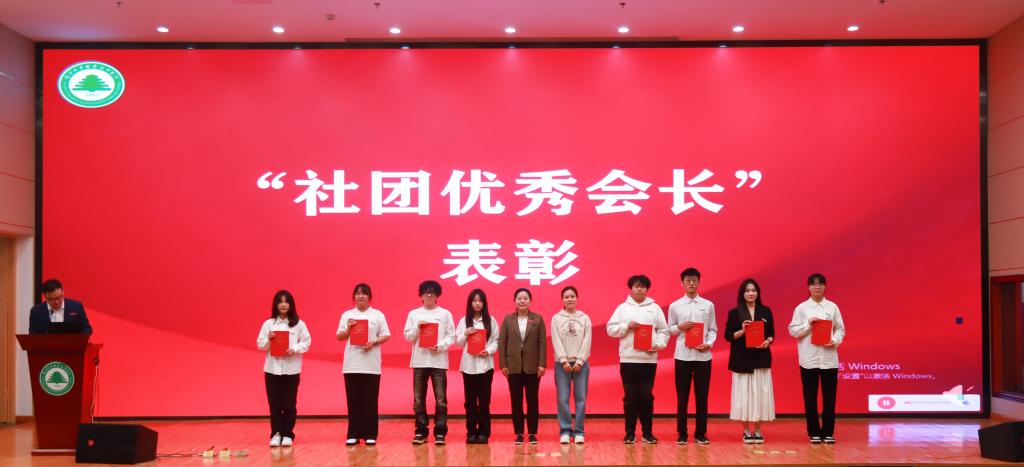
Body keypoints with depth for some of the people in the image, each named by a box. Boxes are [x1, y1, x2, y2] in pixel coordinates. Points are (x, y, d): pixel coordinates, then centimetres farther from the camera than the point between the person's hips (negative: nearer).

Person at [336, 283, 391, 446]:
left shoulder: (377, 315, 6)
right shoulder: (347, 315, 11)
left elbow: (386, 336, 4)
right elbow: (339, 337, 9)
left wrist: (374, 342, -13)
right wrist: (348, 329, -10)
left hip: (371, 364, -1)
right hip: (352, 364, 1)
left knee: (370, 401, 0)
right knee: (353, 401, 2)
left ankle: (370, 434, 6)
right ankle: (353, 435, 8)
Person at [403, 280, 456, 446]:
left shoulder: (445, 314, 6)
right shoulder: (414, 314, 9)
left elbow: (451, 337, 2)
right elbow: (408, 336, 6)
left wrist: (440, 346, -13)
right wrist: (418, 326, -10)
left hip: (438, 361, -1)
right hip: (419, 361, 2)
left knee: (441, 399, -5)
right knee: (419, 399, 4)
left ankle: (440, 432, 0)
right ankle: (421, 431, 13)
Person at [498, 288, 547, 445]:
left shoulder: (538, 319, 3)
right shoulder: (508, 319, 5)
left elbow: (542, 342, 0)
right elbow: (502, 342, 3)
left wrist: (542, 364, -7)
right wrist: (502, 364, -4)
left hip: (532, 366, -1)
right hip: (514, 366, 1)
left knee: (532, 400, 3)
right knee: (516, 401, 4)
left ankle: (532, 433, 10)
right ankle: (519, 433, 10)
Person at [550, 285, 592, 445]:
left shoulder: (585, 318, 6)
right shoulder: (556, 318, 4)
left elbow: (587, 341, 0)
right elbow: (556, 341, -2)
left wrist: (579, 361, -9)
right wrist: (564, 361, -10)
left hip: (581, 363, 1)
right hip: (562, 363, -1)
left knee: (581, 398, 0)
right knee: (563, 398, -3)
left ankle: (578, 431, 6)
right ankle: (565, 430, 4)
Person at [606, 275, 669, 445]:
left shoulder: (655, 308, 9)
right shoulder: (623, 308, 7)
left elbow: (664, 330, 8)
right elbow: (610, 329, 3)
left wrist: (658, 344, -8)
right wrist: (626, 326, -11)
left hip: (649, 359, 1)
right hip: (628, 359, -1)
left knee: (647, 397, 3)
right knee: (630, 397, 2)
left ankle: (647, 432, 11)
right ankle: (630, 433, 9)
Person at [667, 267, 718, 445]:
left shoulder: (708, 305, 6)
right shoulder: (674, 306, 4)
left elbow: (713, 329, 7)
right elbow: (669, 329, 8)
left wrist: (709, 344, -10)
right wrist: (680, 327, -12)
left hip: (703, 356, 1)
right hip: (683, 356, -1)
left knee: (702, 396, 4)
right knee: (682, 396, 3)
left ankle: (700, 433, 13)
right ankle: (682, 434, 10)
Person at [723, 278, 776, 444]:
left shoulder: (766, 311, 8)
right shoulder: (735, 313, 2)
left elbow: (772, 333, 10)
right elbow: (728, 335, 1)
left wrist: (768, 341, -10)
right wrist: (742, 331, -15)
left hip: (761, 358, 2)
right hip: (742, 359, -2)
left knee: (760, 392, 1)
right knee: (744, 393, -1)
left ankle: (758, 430, 10)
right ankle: (746, 430, 8)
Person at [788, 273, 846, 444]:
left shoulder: (832, 307, 6)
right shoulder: (801, 308, 2)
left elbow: (840, 329, 8)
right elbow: (793, 330, 1)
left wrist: (835, 340, -10)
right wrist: (808, 324, -13)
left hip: (829, 358, 1)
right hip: (809, 358, -1)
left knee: (829, 397, 3)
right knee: (810, 398, 4)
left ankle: (828, 432, 12)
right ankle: (814, 432, 12)